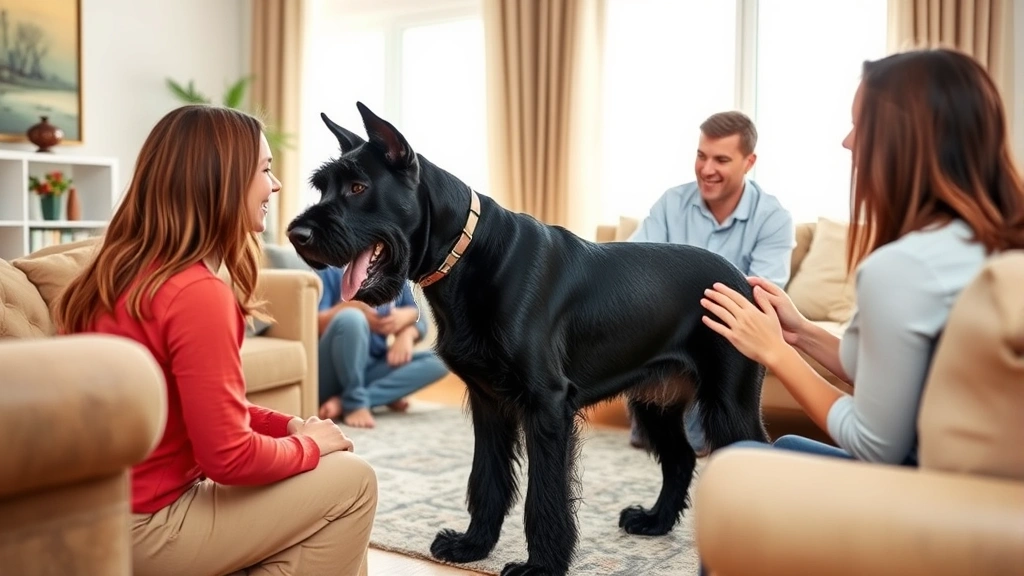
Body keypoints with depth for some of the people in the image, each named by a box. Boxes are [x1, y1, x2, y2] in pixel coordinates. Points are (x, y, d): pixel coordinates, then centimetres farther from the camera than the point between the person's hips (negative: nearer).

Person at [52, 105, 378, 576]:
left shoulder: (126, 269, 4)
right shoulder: (198, 293, -24)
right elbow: (230, 457, -22)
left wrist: (287, 425, 3)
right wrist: (309, 443, -6)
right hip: (144, 528, -9)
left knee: (322, 472, 17)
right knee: (353, 481, -1)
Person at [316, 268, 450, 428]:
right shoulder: (330, 271, -2)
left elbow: (419, 318, 9)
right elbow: (314, 324, -10)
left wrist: (406, 335, -14)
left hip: (371, 368, 6)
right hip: (332, 372, -5)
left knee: (437, 362, -15)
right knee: (351, 318, -31)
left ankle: (342, 403, -21)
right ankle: (354, 403, -19)